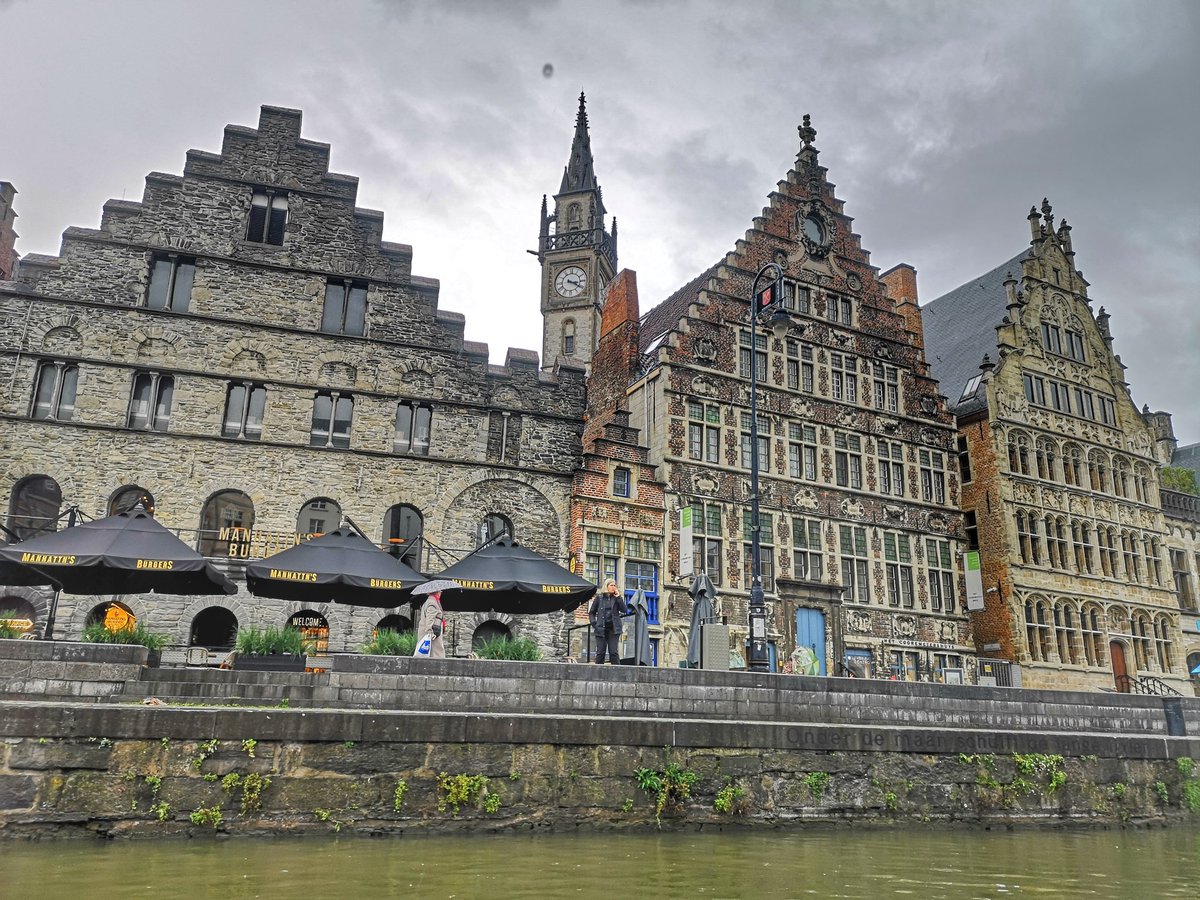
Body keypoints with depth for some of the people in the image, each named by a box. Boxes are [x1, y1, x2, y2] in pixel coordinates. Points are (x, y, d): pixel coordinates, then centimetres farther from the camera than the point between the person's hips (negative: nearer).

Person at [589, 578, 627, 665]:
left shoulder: (617, 598, 10)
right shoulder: (599, 597, 7)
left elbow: (624, 610, -3)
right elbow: (591, 612, 12)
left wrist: (618, 597, -7)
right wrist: (594, 623, -3)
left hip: (613, 629, 0)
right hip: (601, 629, 0)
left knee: (613, 652, -5)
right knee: (600, 652, 1)